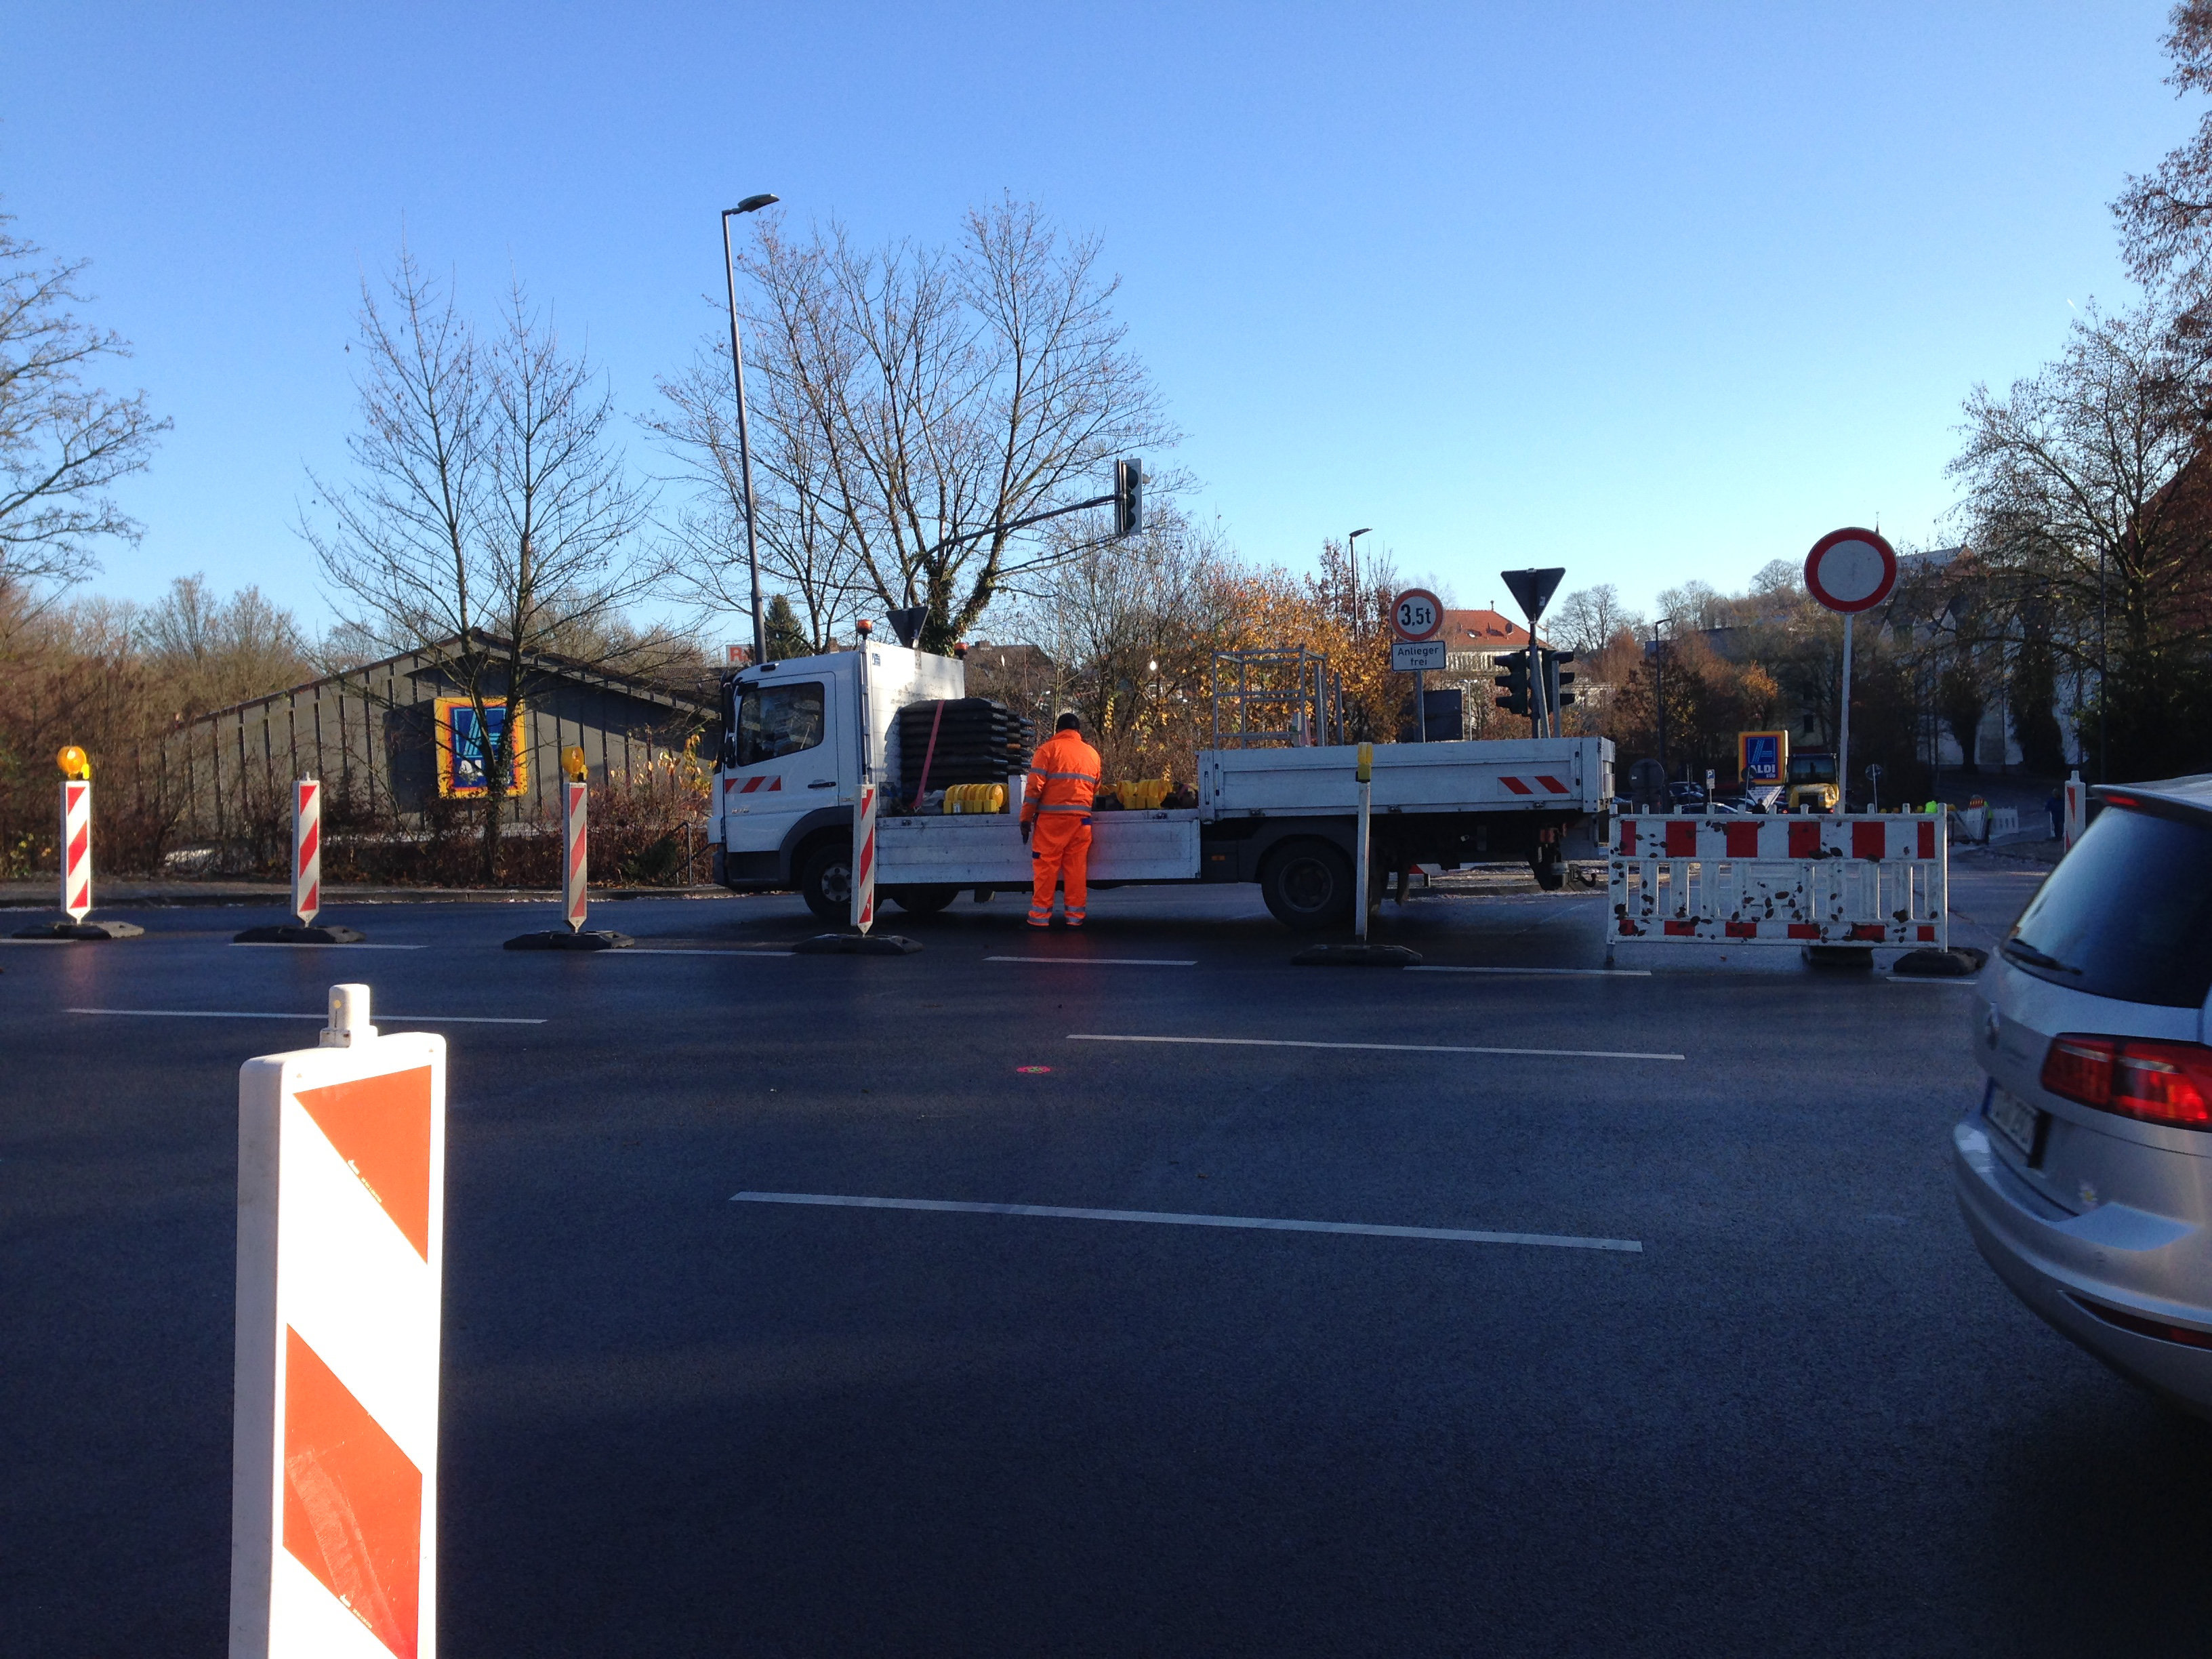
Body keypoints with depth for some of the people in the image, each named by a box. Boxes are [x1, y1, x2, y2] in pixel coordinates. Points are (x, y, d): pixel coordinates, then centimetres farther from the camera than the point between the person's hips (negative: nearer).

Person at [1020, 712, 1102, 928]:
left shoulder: (1048, 749, 1)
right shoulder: (1093, 754, 15)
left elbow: (1035, 786, -6)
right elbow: (1095, 791, 16)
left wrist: (1026, 817, -2)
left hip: (1051, 818, -4)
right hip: (1081, 819, 4)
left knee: (1045, 866, 0)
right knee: (1076, 868, 7)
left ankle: (1040, 916, 1)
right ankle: (1075, 916, 8)